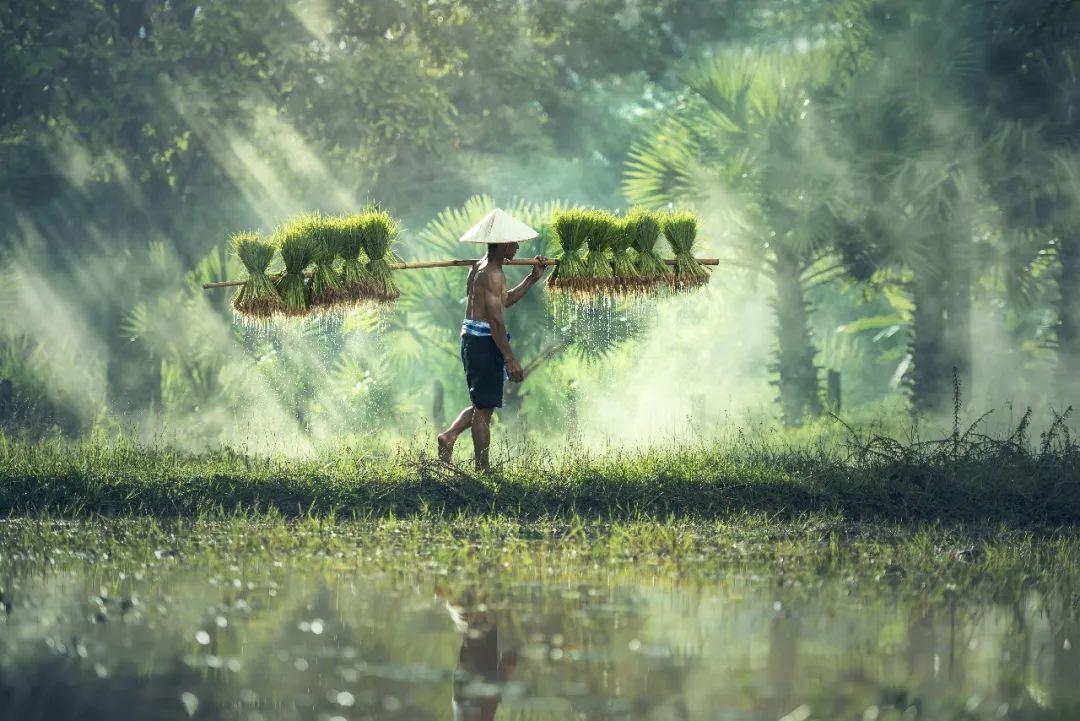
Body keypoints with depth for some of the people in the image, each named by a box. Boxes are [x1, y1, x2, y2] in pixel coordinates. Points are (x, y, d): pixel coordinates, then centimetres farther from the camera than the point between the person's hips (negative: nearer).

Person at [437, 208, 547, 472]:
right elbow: (496, 319, -21)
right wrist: (510, 358, -21)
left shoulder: (480, 267, 15)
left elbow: (503, 301, 25)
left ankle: (449, 436, 8)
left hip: (471, 339, 10)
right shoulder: (492, 274, -16)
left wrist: (532, 278, 20)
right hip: (484, 340, -10)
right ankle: (483, 468, 3)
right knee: (484, 407, -2)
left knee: (482, 404, 21)